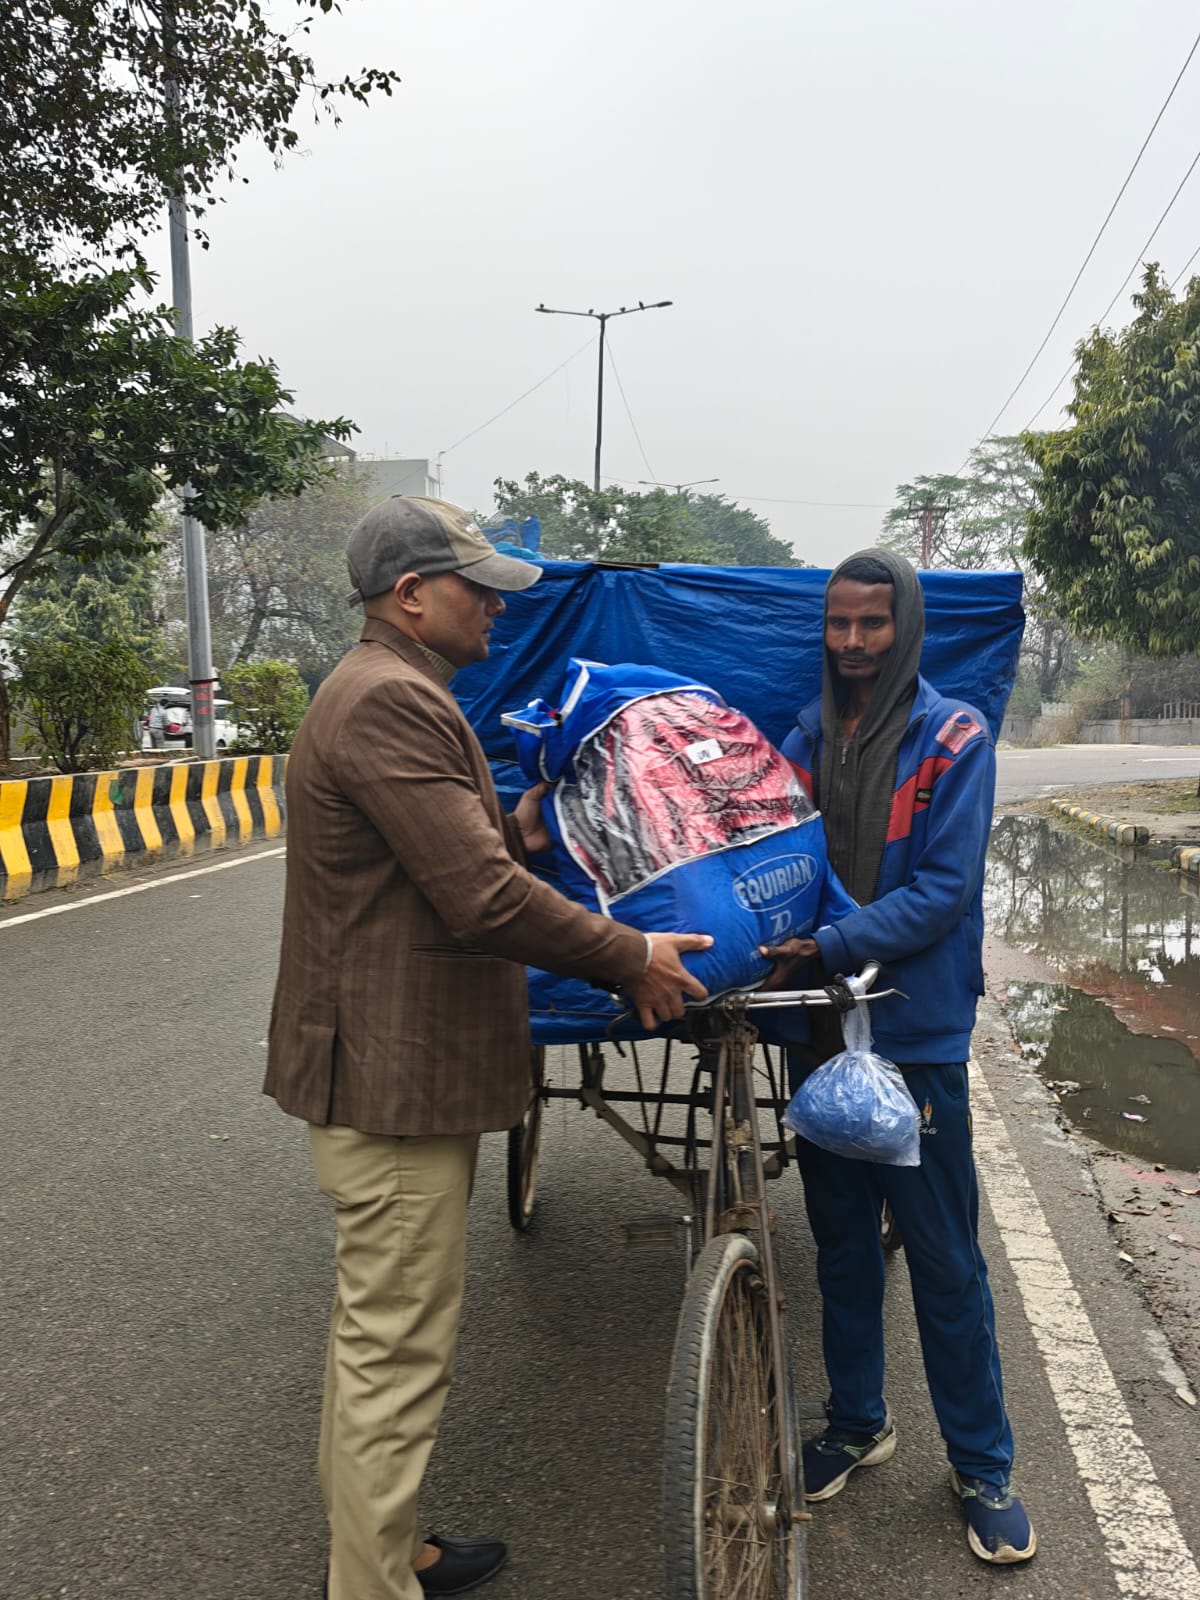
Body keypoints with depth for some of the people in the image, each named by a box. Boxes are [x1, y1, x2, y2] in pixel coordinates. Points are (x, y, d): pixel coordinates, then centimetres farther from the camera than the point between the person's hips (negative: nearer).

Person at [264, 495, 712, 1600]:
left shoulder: (397, 694, 16)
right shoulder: (391, 700, -21)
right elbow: (483, 900, -26)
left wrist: (521, 829, 4)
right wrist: (632, 960, -17)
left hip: (398, 1065, 12)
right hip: (396, 1081, -12)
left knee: (377, 1331, 22)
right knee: (400, 1352, 1)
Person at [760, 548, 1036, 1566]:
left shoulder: (954, 738, -7)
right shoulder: (805, 741, 5)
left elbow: (942, 889, -15)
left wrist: (829, 947, -25)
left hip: (917, 1033, -4)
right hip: (820, 1028, 4)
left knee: (945, 1262, 7)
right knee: (842, 1245, 18)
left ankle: (983, 1468, 27)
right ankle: (857, 1424, 38)